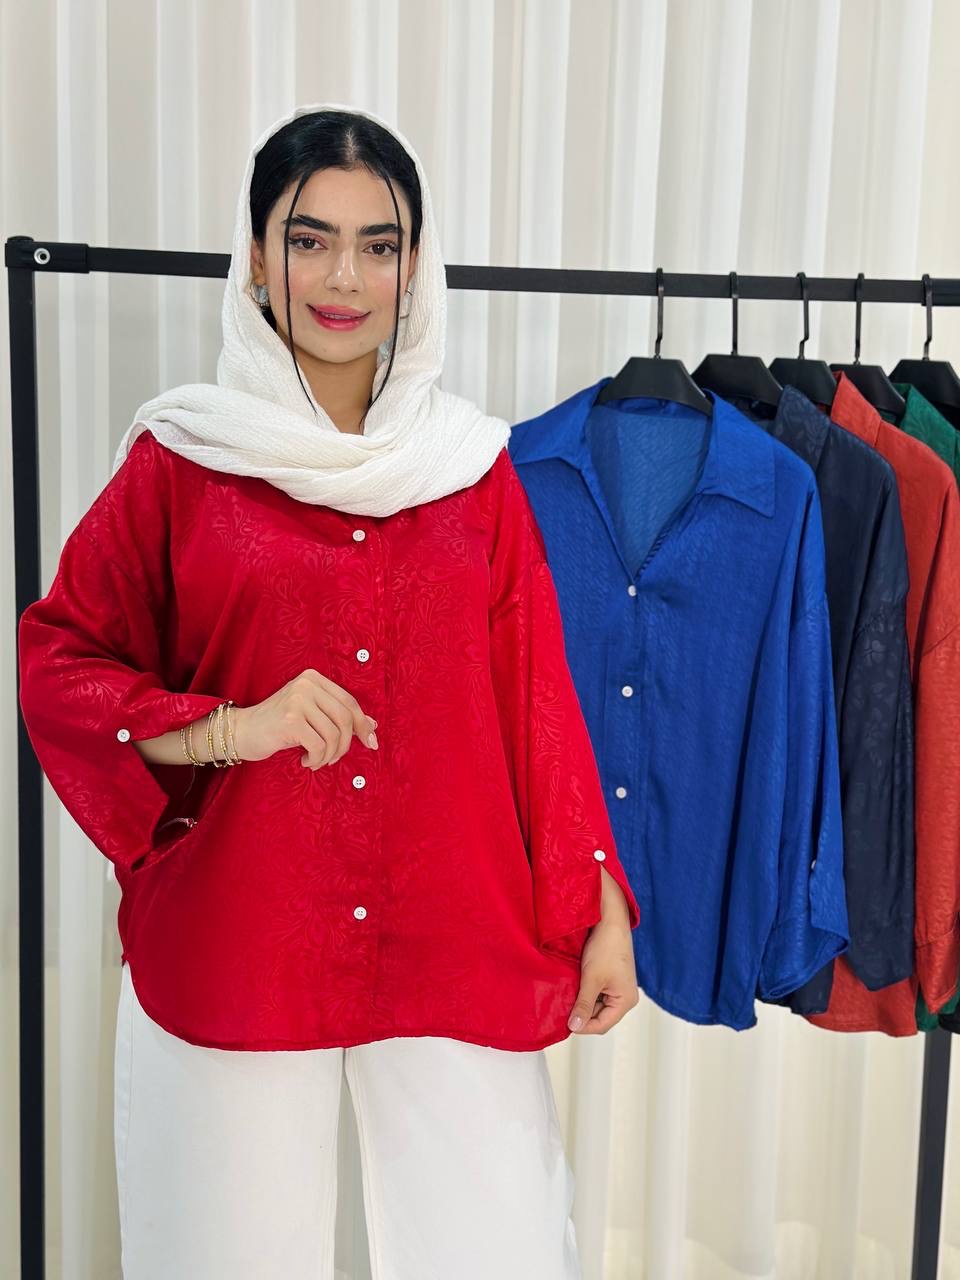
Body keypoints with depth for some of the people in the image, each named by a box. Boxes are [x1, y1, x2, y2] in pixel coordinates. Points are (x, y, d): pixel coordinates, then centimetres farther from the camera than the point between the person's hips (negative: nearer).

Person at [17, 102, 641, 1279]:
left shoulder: (475, 469, 6)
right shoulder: (180, 461, 1)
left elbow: (537, 700, 7)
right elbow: (52, 667, 2)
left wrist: (600, 910, 5)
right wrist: (230, 728, -14)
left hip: (454, 953, 2)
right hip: (229, 947, -1)